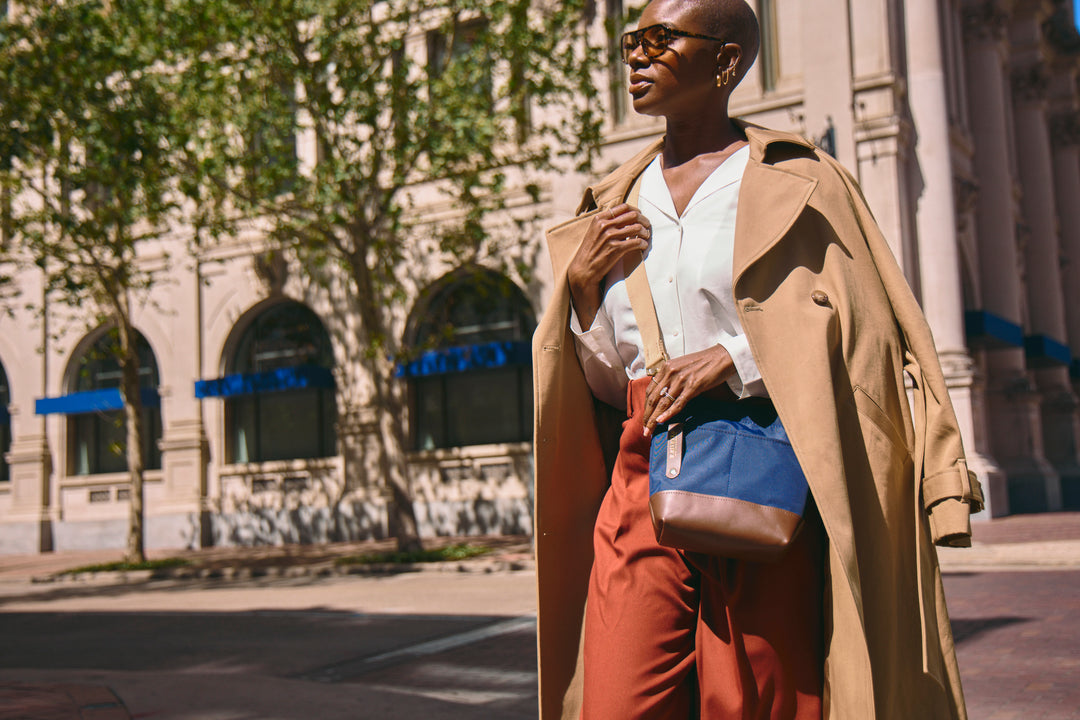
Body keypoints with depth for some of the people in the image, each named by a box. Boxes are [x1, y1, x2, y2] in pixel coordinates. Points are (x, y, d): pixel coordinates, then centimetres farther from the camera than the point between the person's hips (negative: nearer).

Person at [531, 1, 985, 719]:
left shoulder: (795, 182, 4)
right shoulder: (617, 202, 17)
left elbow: (862, 332, -4)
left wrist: (734, 355, -13)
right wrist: (580, 284, 3)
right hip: (640, 484, 4)